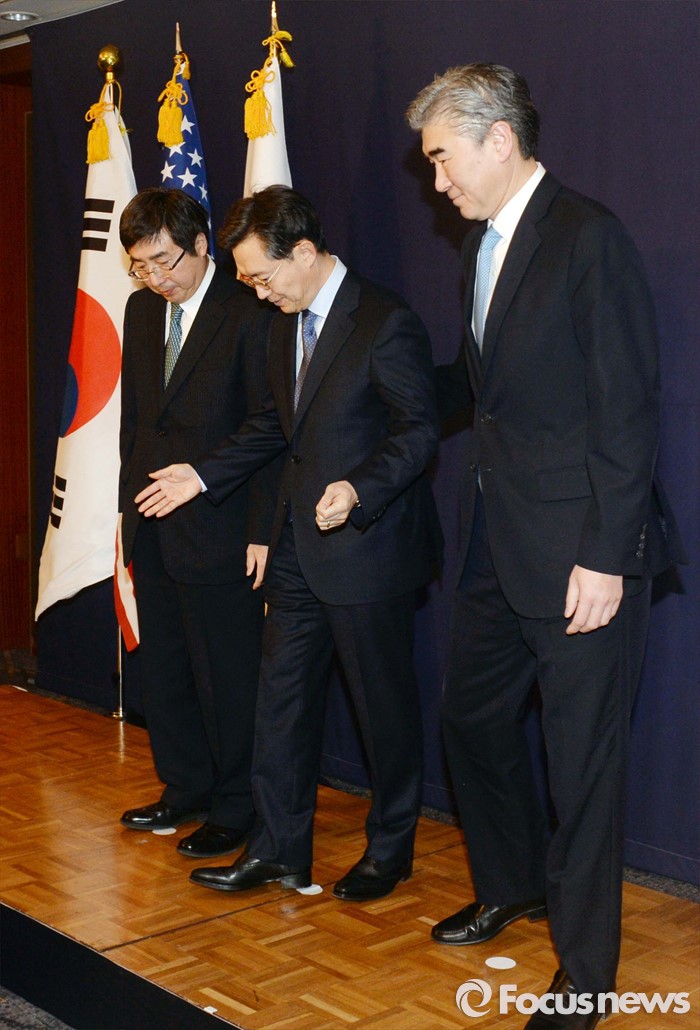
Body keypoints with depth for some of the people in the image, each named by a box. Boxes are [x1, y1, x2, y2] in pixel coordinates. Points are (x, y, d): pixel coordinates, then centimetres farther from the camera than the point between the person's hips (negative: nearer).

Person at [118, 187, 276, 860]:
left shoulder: (249, 315, -11)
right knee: (163, 670, 15)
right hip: (153, 530, 7)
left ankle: (235, 808, 18)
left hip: (219, 528, -7)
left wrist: (262, 531, -14)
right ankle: (186, 790, 32)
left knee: (227, 677, 3)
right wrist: (129, 503, 13)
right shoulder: (142, 310, 10)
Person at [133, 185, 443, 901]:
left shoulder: (386, 325, -15)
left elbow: (419, 430, -17)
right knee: (283, 694, 11)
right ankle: (278, 849, 23)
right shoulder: (286, 324, 11)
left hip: (367, 544, -8)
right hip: (300, 546, 8)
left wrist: (359, 490, -32)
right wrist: (203, 476, 15)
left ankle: (390, 849, 24)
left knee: (384, 703, 6)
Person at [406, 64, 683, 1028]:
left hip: (578, 552, -8)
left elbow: (627, 406, -17)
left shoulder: (588, 237, -14)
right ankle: (512, 884, 42)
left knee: (584, 757, 3)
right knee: (472, 714, 18)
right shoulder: (483, 244, 13)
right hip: (499, 545, 9)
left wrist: (606, 555, -19)